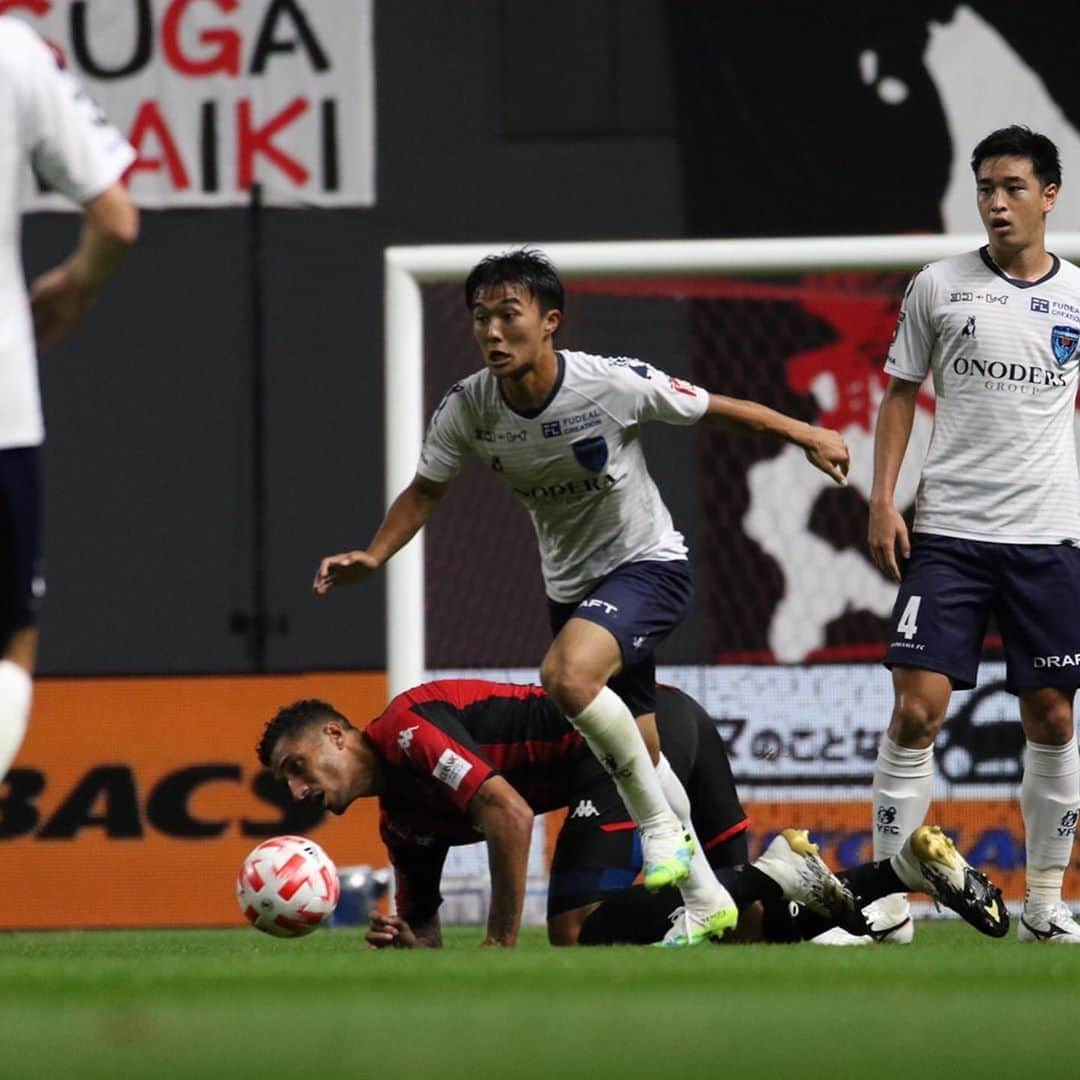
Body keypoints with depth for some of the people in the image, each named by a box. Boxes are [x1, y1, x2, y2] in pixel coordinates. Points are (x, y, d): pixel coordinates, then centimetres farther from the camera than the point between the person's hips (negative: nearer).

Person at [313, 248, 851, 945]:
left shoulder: (613, 384, -24)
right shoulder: (469, 408, -13)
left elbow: (715, 409, -9)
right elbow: (427, 489, 4)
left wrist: (806, 435, 2)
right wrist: (374, 556, -11)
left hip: (649, 563, -6)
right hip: (570, 584, 6)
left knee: (567, 676, -32)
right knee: (639, 753, 13)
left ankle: (660, 821, -14)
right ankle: (708, 902, 29)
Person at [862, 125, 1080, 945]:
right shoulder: (939, 287, 3)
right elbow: (900, 393, 9)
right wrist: (883, 501, 0)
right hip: (947, 534, -1)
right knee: (916, 710, -10)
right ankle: (888, 893, -4)